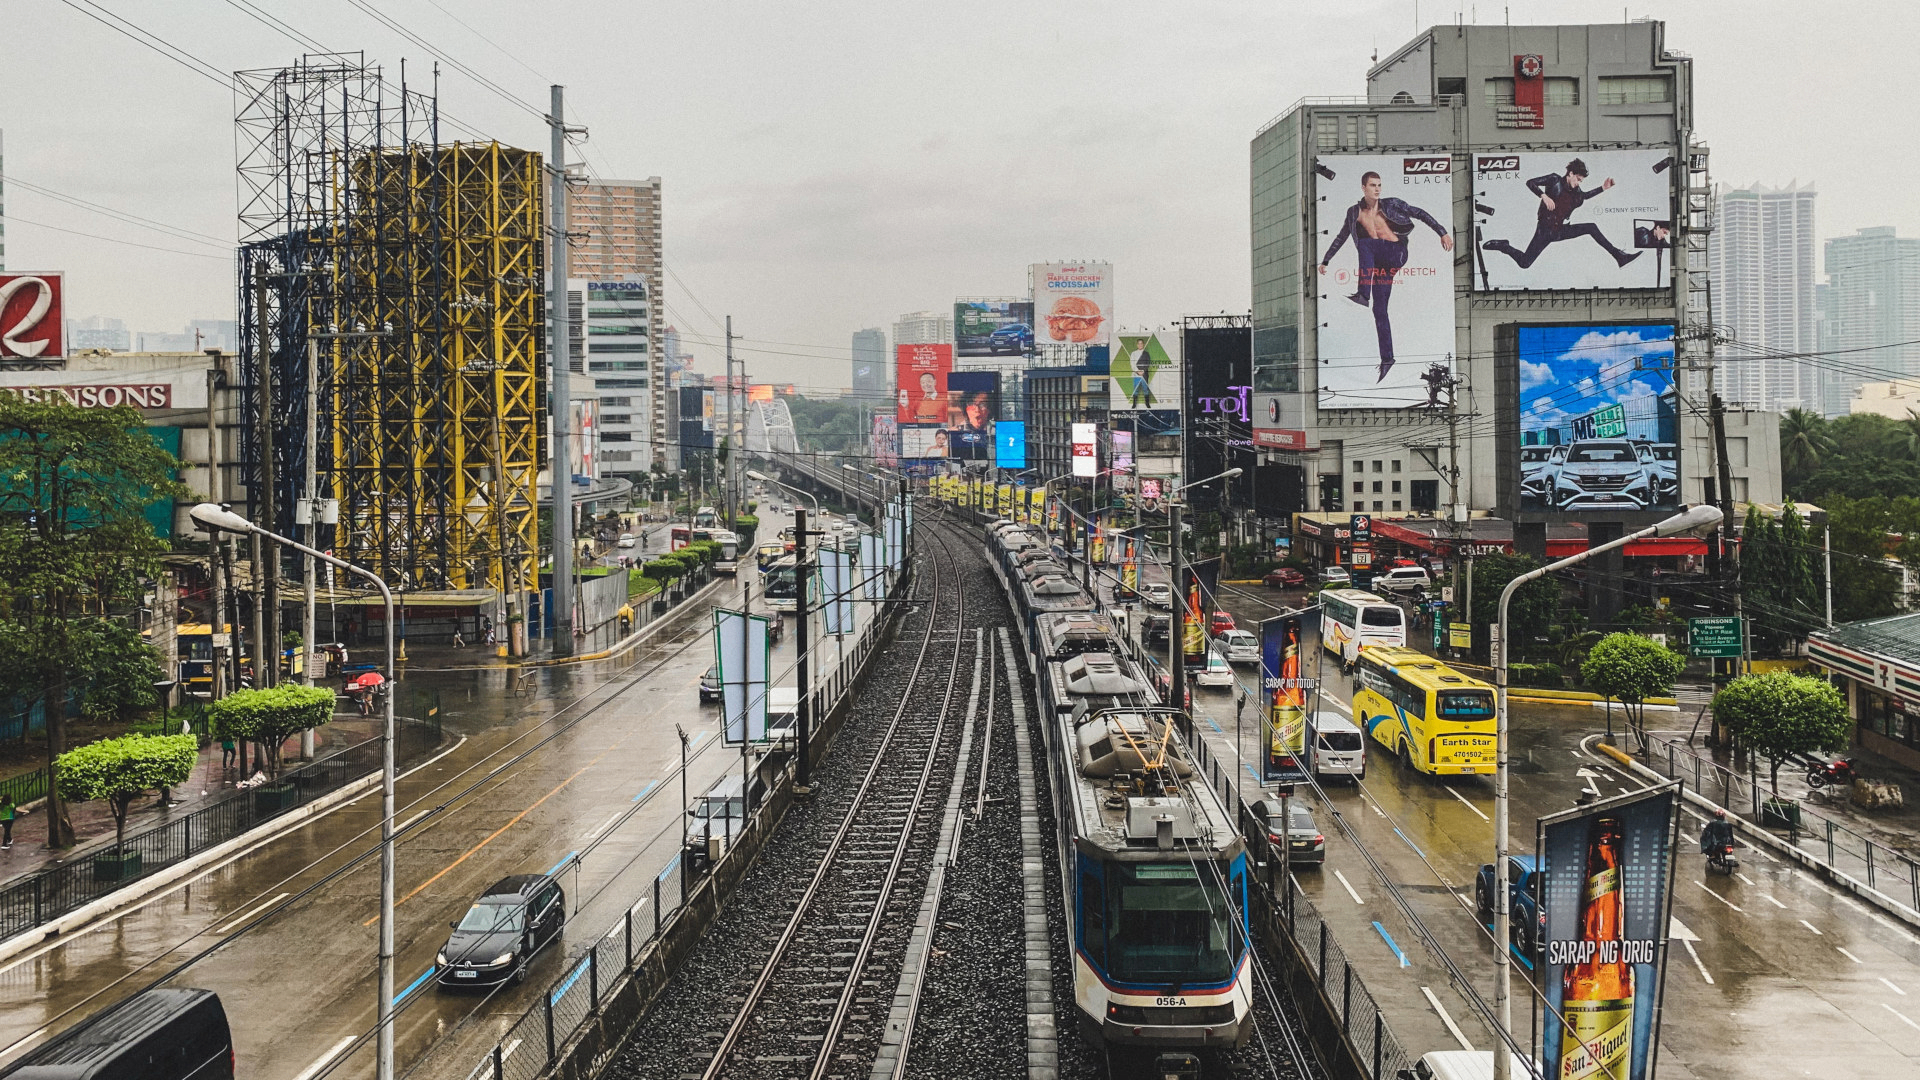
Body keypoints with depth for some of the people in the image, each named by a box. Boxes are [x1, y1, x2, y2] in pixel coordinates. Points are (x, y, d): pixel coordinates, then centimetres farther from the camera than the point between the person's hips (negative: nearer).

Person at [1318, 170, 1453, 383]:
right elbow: (1341, 237, 26)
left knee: (1364, 243, -31)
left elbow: (1420, 214, 6)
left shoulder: (1392, 205, 6)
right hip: (1377, 263, 4)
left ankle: (1363, 295, -35)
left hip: (1396, 254, -4)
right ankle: (1387, 359, 3)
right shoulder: (1355, 212, 14)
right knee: (1379, 310, -2)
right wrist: (1325, 261, 27)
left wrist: (1443, 232, -2)